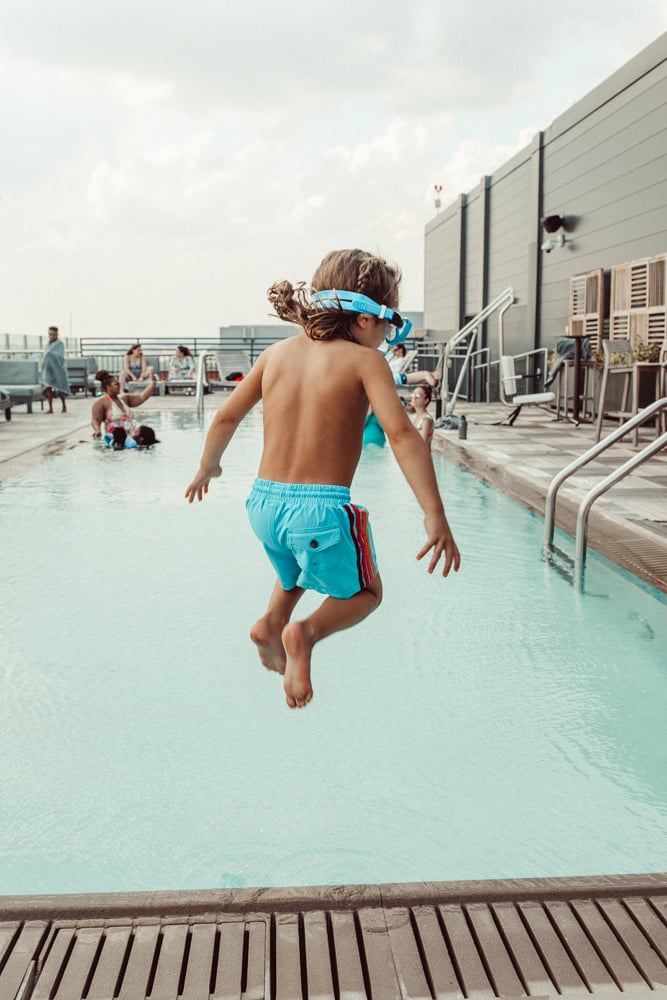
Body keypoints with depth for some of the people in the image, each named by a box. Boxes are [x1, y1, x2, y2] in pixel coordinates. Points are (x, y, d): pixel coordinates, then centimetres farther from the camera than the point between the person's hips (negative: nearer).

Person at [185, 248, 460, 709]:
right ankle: (306, 632, -7)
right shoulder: (365, 360, -8)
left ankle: (272, 620, 12)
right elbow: (401, 434, -21)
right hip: (321, 508, -6)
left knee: (298, 569, 38)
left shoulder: (278, 352, 8)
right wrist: (435, 514, -24)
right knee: (365, 593, 20)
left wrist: (208, 466, 32)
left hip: (264, 503, 6)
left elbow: (228, 416, 14)